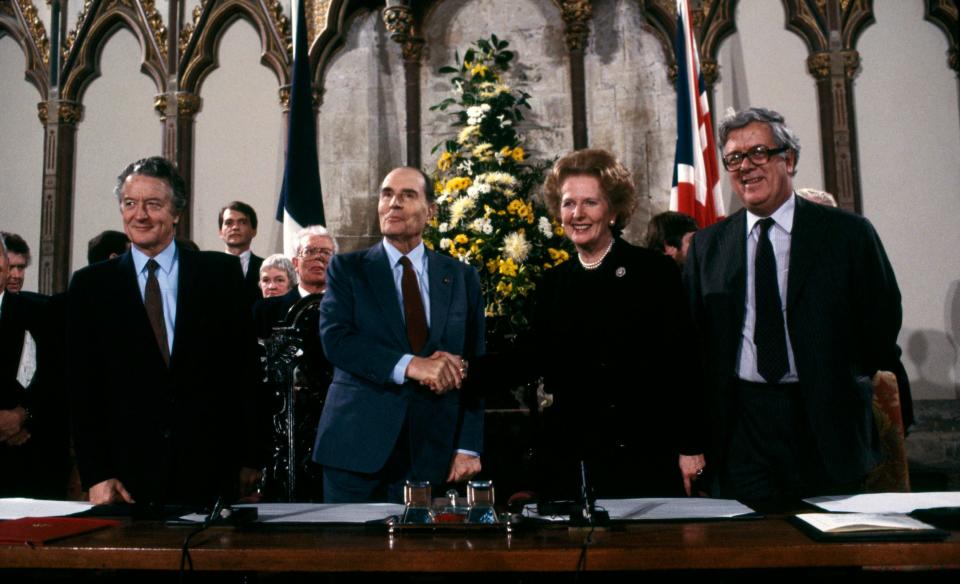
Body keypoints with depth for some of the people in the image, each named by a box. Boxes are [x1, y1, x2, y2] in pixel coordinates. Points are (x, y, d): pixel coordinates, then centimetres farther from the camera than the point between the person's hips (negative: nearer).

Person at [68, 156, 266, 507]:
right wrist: (96, 475, -4)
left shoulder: (222, 273, 2)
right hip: (128, 476, 1)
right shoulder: (90, 286, 5)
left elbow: (246, 368, 2)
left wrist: (251, 459, 0)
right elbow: (83, 387, 3)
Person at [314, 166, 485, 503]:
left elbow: (472, 363, 6)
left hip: (430, 450, 1)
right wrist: (410, 365, -23)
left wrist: (469, 447, -1)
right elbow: (334, 339, -10)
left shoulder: (461, 277, 9)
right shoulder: (347, 269, 5)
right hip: (357, 445, -1)